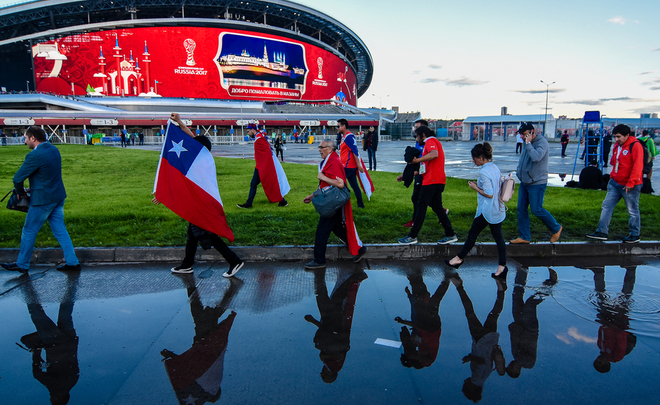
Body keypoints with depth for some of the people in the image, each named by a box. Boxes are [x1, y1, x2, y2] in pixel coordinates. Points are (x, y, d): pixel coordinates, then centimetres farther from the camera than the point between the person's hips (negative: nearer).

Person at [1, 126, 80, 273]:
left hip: (42, 200, -8)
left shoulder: (35, 155, -20)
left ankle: (22, 265, 24)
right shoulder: (54, 150, 6)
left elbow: (18, 178, -15)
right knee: (60, 231, 12)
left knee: (29, 232, 9)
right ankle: (72, 262, 12)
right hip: (58, 196, 8)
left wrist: (21, 192, 4)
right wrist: (33, 188, 16)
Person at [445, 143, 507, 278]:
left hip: (486, 211, -8)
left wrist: (475, 188, -9)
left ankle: (459, 258, 21)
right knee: (498, 236, 7)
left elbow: (489, 194, -21)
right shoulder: (496, 168, 8)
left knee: (472, 234, 6)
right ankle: (502, 266, 6)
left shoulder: (484, 172, -19)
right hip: (499, 210, 8)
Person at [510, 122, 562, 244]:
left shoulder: (542, 142, -15)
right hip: (524, 182, 8)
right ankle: (524, 237, 15)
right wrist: (518, 171, 14)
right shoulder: (526, 143, 11)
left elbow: (536, 157, -32)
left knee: (536, 210, -3)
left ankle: (556, 229, 20)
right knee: (521, 209, 6)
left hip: (537, 183, -8)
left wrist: (528, 143, -23)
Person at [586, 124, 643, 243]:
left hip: (630, 186, -8)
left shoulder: (635, 146, -14)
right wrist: (612, 176, 13)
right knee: (606, 206, 5)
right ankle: (602, 232, 9)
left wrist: (631, 182, -20)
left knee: (633, 211, 5)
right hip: (615, 183, 8)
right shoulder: (617, 146, 10)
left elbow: (637, 166, -19)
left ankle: (635, 235, 17)